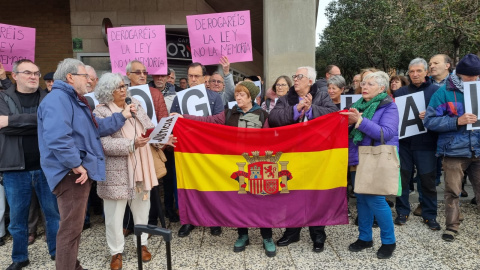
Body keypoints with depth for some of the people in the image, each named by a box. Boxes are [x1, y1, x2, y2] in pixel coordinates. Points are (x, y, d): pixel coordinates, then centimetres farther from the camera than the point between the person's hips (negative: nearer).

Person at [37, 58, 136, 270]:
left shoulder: (74, 100, 19)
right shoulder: (58, 99, -16)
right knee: (71, 227, -3)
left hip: (81, 171, 11)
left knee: (75, 225, 21)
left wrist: (122, 116, 13)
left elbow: (96, 128, 16)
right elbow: (57, 138, -30)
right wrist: (76, 165, -24)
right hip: (71, 173, -11)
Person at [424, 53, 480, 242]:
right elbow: (429, 120, -10)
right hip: (455, 151, -3)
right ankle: (452, 226, 20)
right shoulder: (444, 92, -4)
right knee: (452, 191, 5)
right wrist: (457, 121, -19)